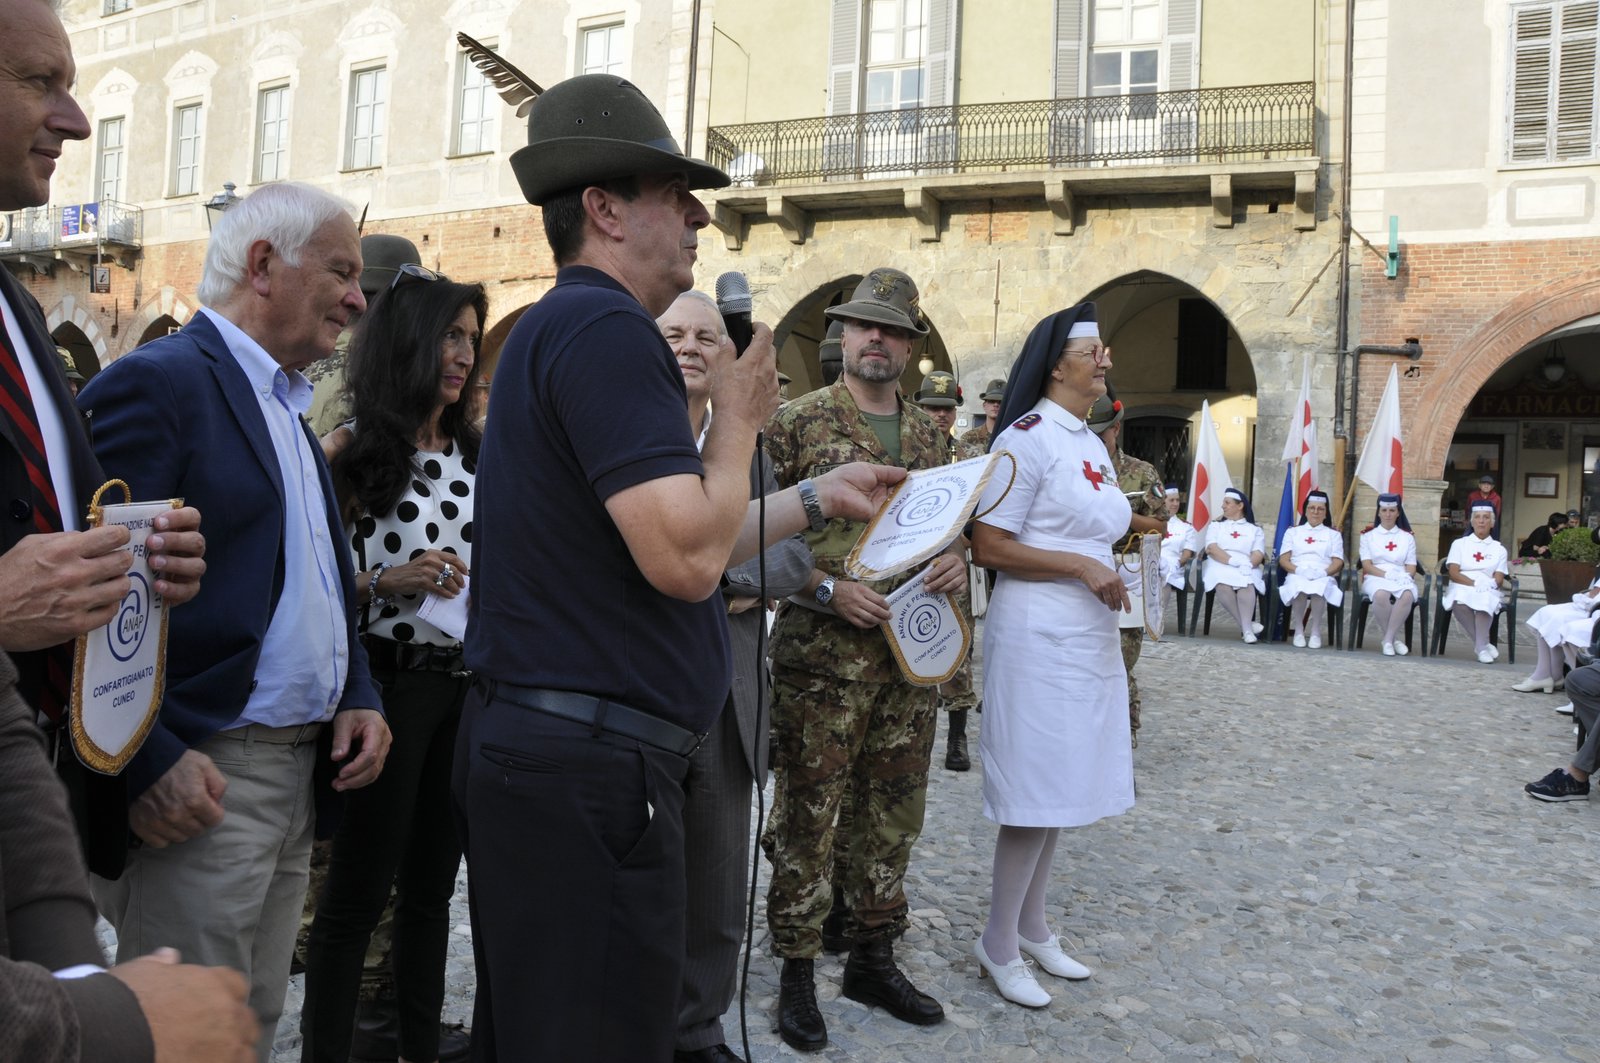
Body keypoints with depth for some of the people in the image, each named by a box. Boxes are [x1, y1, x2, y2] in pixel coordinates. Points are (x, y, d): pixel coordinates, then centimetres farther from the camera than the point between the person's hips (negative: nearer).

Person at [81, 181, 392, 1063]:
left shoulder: (288, 407, 17)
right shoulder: (157, 382, -12)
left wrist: (358, 696, 8)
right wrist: (149, 763, -22)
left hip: (298, 777, 9)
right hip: (198, 781, -9)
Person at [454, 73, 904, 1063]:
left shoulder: (559, 327, 17)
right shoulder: (605, 326, -16)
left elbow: (666, 541, 23)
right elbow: (687, 562, -26)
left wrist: (816, 498, 24)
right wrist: (740, 415, -9)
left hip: (538, 747, 11)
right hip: (590, 763, -11)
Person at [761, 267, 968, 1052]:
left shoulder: (926, 433, 14)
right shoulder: (798, 420, -3)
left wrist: (956, 557, -1)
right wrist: (828, 588, -16)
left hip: (913, 648, 6)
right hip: (822, 647, -5)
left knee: (895, 809, 13)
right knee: (808, 811, 1)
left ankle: (874, 958, 29)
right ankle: (797, 971, 16)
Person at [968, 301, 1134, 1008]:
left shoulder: (1092, 444, 14)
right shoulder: (1029, 438, -13)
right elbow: (988, 547, -17)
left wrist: (1132, 524, 7)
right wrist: (1082, 566, -19)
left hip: (1089, 634, 9)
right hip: (1039, 633, -9)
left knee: (1061, 789, 15)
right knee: (1036, 792, -3)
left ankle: (1033, 929, 29)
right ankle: (999, 945, 13)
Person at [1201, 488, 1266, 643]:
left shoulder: (1255, 529, 19)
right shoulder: (1216, 526, 20)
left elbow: (1258, 555, 4)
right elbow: (1211, 549, 1)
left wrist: (1247, 565, -19)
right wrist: (1232, 561, -16)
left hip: (1247, 569, 0)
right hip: (1220, 567, 0)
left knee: (1246, 584, -36)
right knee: (1223, 585, -35)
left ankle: (1247, 628, -34)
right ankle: (1247, 624, -26)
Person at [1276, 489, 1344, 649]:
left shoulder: (1333, 535, 21)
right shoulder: (1293, 532, 21)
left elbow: (1338, 562, 8)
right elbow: (1283, 559, 9)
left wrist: (1323, 572, -14)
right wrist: (1299, 570, -13)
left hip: (1324, 577, 0)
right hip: (1297, 575, 0)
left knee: (1319, 588, -39)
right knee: (1298, 586, -39)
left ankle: (1316, 632, -24)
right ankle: (1298, 630, -23)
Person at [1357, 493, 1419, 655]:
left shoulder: (1407, 537, 18)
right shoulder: (1368, 535, 13)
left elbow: (1411, 566, 11)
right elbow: (1367, 565, 2)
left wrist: (1405, 577, -13)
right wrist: (1386, 575, -15)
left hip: (1401, 579, 1)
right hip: (1376, 578, -1)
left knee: (1407, 595, -38)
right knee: (1381, 595, -40)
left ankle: (1388, 639, -28)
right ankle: (1395, 638, -23)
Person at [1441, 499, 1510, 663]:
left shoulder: (1499, 549, 17)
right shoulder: (1459, 543, 14)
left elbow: (1499, 580, 6)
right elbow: (1453, 573, 0)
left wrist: (1488, 584, -18)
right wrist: (1474, 583, -17)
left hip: (1488, 591, 0)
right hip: (1461, 588, 0)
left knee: (1484, 601, -38)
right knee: (1459, 603, -38)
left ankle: (1481, 647, -28)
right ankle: (1482, 644, -22)